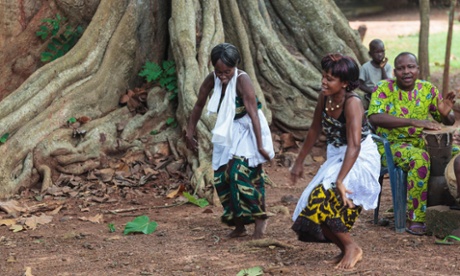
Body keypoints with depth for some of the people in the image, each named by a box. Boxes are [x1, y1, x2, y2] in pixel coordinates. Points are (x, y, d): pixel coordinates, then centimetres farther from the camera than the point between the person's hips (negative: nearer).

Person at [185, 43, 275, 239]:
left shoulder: (242, 80, -24)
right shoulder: (211, 79, -8)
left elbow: (253, 113, -26)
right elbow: (199, 106, 6)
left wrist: (260, 145, -27)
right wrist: (190, 133, 10)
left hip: (246, 131, -7)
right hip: (227, 133, 7)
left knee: (240, 173, -20)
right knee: (222, 177, 4)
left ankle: (260, 218, -4)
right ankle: (239, 225, 15)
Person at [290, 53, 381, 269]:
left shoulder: (352, 103, -26)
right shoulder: (324, 97, -5)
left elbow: (354, 146, -35)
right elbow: (315, 130, 10)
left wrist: (340, 180, -42)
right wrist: (299, 161, 14)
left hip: (361, 161, -8)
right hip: (337, 158, 8)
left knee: (323, 199, -26)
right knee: (315, 204, 0)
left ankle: (352, 247, -7)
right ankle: (345, 251, 21)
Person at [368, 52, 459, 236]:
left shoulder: (428, 89, 6)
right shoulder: (384, 88, -7)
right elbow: (374, 118, -25)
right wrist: (413, 121, -34)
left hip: (423, 143, 5)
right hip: (392, 145, -5)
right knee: (420, 158, -36)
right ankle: (415, 220, -30)